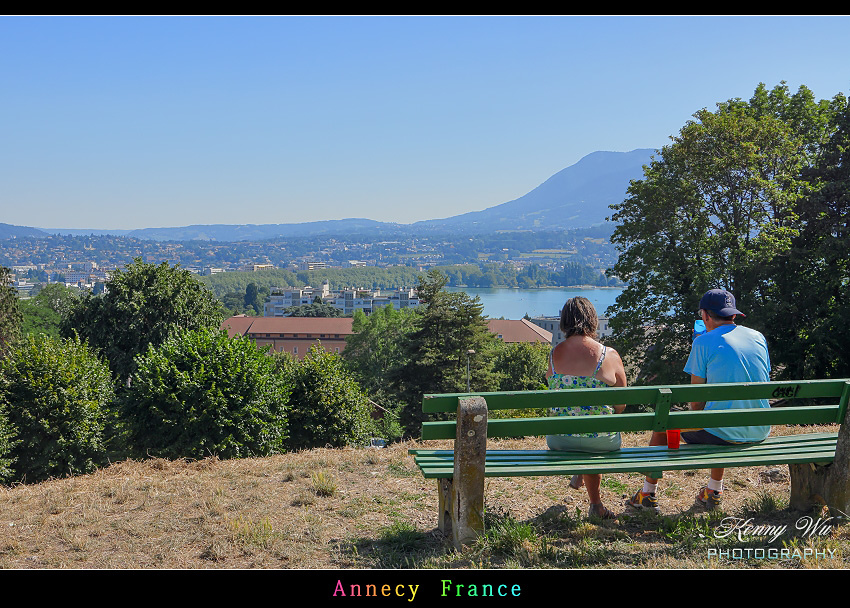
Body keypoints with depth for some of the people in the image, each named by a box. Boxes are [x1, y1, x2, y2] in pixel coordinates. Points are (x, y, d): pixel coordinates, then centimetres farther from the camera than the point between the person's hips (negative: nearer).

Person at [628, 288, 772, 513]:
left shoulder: (703, 342, -8)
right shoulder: (758, 337, 8)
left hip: (724, 433, -6)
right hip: (760, 433, 6)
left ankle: (648, 494, 28)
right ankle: (713, 490, 44)